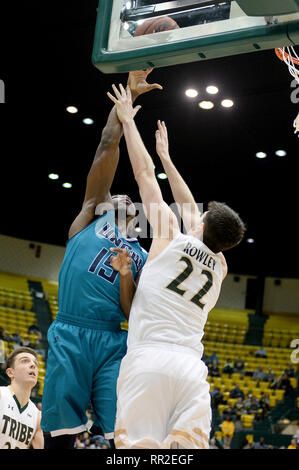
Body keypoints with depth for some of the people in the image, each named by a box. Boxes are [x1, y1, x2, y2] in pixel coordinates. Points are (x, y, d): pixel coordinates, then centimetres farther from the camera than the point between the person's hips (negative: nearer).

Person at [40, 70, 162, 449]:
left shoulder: (142, 257, 21)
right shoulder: (88, 218, 16)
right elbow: (107, 148, 11)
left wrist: (126, 274, -6)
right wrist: (127, 97, 10)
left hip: (113, 342, 2)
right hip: (69, 336, -2)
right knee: (59, 436, -2)